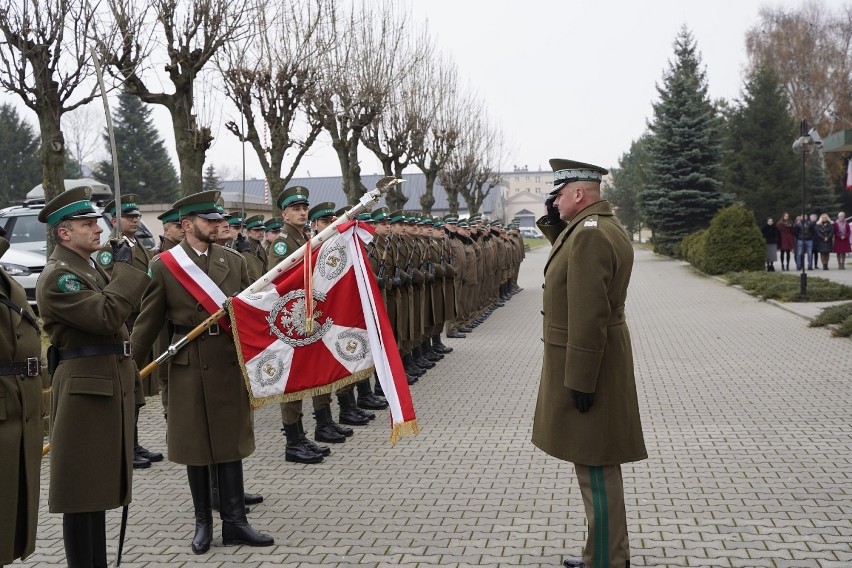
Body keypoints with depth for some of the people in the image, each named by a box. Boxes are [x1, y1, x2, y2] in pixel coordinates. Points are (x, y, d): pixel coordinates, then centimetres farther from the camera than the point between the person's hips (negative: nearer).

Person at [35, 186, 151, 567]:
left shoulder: (92, 269, 17)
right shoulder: (57, 277, -13)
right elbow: (107, 316, -25)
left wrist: (130, 376, 22)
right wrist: (125, 268, -16)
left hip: (111, 386, 10)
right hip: (84, 389, -9)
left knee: (99, 485, 15)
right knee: (81, 490, -2)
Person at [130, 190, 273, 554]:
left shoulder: (235, 261, 6)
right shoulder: (163, 265, -2)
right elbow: (149, 322, 1)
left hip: (230, 363, 2)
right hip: (189, 365, -2)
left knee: (231, 443, 7)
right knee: (195, 446, 8)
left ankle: (234, 522, 14)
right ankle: (203, 522, 21)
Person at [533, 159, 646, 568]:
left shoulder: (589, 234, -21)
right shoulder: (603, 226, 12)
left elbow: (589, 316, -26)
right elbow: (572, 268, 27)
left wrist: (580, 381, -24)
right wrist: (554, 226, 12)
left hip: (586, 366, -11)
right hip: (596, 362, 11)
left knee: (596, 468, -3)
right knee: (598, 465, 19)